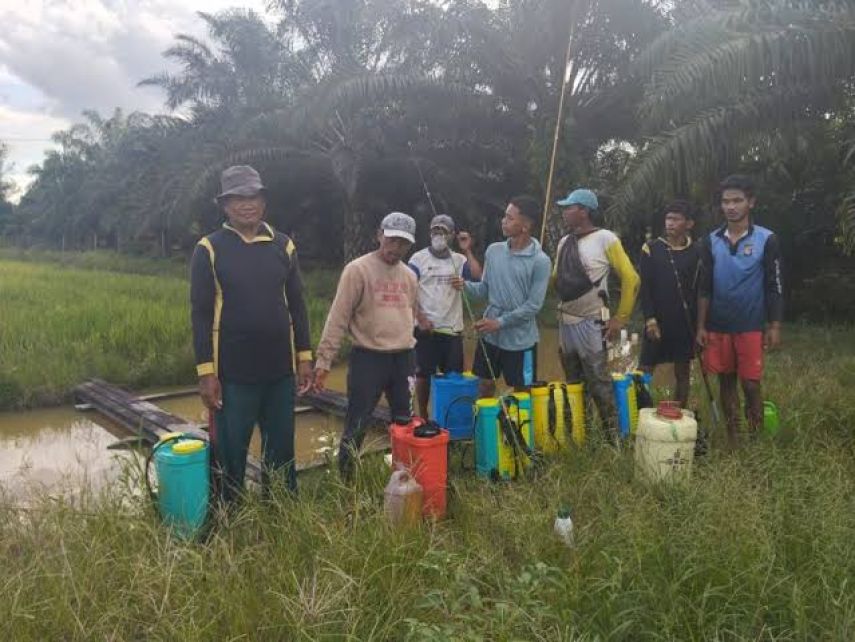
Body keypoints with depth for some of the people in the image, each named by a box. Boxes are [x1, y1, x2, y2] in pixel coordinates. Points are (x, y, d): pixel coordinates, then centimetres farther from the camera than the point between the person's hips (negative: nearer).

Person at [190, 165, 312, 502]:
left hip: (280, 369, 3)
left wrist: (304, 356, 6)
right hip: (233, 372, -3)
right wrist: (206, 372, -10)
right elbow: (200, 314, -6)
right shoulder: (209, 249, -5)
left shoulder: (283, 246, 5)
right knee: (230, 453, 8)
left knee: (282, 450, 14)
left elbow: (297, 305, 10)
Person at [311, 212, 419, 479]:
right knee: (356, 427, -1)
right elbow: (338, 319, -12)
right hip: (367, 358, -6)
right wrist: (324, 360, -16)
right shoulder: (357, 270, -9)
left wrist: (408, 352, 17)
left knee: (405, 424, 15)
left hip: (403, 358, 6)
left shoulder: (409, 276, 9)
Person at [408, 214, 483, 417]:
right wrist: (420, 318, -12)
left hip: (453, 329, 3)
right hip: (426, 328, -2)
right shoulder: (418, 258, -1)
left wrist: (467, 251, -9)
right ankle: (423, 418, 18)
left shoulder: (459, 260, 8)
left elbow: (478, 278, -8)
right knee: (424, 375, 4)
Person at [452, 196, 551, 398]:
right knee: (485, 384, 14)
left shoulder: (540, 261, -14)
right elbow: (485, 289, 8)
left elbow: (533, 306, -15)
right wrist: (466, 285, -11)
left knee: (523, 392, 9)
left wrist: (500, 322, -19)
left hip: (520, 339, -4)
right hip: (490, 335, 5)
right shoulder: (493, 250, 2)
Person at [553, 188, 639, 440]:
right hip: (565, 322, 7)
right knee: (573, 384, 14)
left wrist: (620, 319, -10)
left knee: (598, 383, -3)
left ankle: (612, 438, 9)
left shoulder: (605, 239, -11)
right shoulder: (564, 242, 9)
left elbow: (631, 279, -10)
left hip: (589, 323, -6)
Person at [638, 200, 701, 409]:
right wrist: (650, 319, -12)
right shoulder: (651, 249, -1)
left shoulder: (697, 252, 3)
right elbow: (644, 287, -3)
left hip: (686, 324, 2)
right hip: (657, 322, -1)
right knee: (644, 372, -1)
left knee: (683, 373, 8)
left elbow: (701, 290, 5)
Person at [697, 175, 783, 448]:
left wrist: (774, 327, -7)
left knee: (750, 384, -2)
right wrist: (701, 326, 1)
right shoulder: (712, 241, 3)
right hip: (718, 326, 3)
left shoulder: (766, 240, -4)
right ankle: (732, 438, 21)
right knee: (726, 381, 10)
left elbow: (774, 287, -3)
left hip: (751, 326, -3)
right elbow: (704, 287, 5)